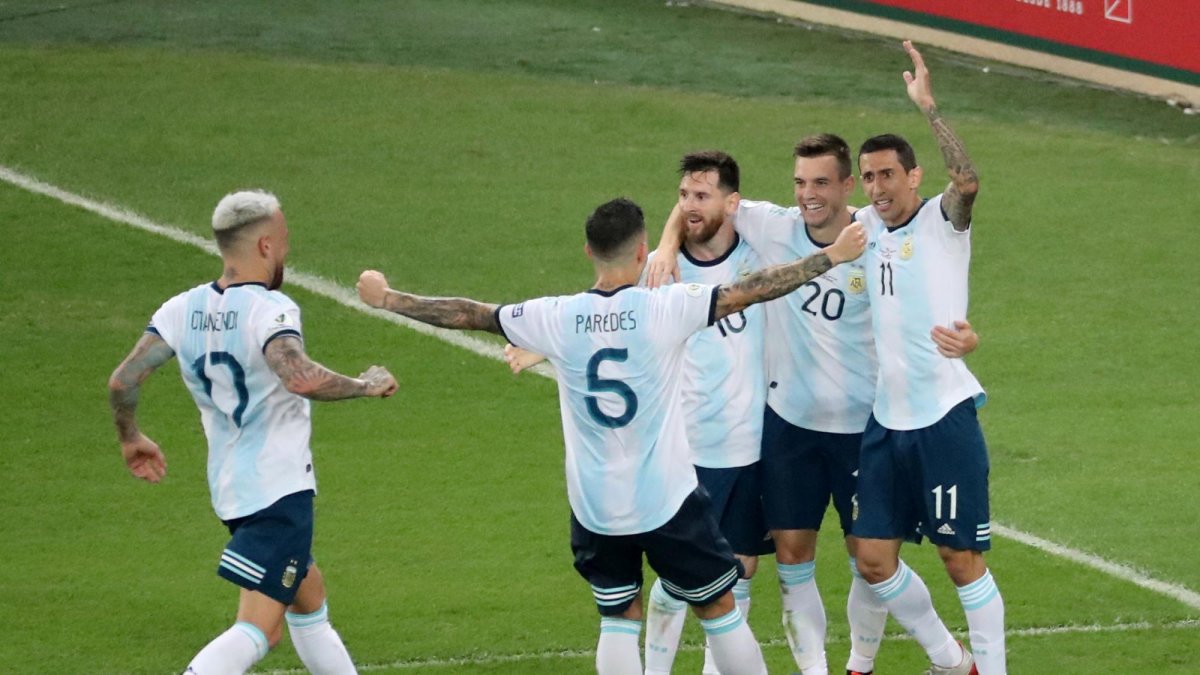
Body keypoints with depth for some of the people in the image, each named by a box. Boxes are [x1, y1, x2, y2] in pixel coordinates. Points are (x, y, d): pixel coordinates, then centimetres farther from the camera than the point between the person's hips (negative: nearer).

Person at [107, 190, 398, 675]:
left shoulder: (183, 309, 2)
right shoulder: (268, 309, -18)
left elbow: (122, 381, -1)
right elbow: (300, 378, -35)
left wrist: (131, 439, 16)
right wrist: (365, 385, -19)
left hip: (228, 486, 9)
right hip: (280, 489, -9)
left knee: (308, 597, 25)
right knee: (259, 630, -10)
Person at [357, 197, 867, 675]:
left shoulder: (556, 319, -7)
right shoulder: (665, 309, -15)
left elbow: (467, 314, 3)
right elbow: (752, 290, -12)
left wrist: (386, 299, 17)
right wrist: (833, 256, -3)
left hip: (595, 508, 2)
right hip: (667, 500, -2)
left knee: (619, 620, 14)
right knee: (719, 610, 10)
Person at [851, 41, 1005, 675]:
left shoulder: (941, 222, -8)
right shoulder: (863, 227, 9)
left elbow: (967, 181, -30)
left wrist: (929, 106, -35)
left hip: (944, 414, -6)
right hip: (885, 419, 6)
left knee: (962, 557, -2)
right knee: (874, 558, 5)